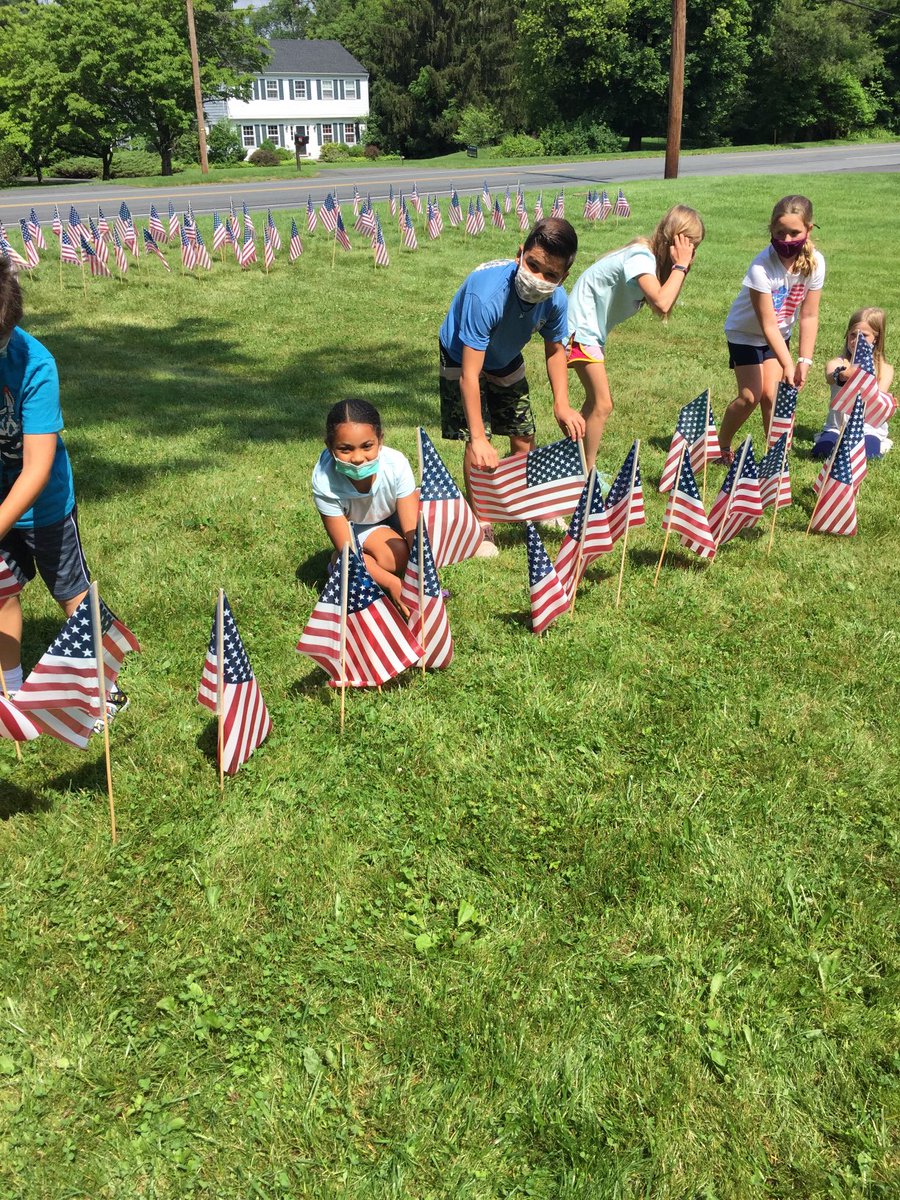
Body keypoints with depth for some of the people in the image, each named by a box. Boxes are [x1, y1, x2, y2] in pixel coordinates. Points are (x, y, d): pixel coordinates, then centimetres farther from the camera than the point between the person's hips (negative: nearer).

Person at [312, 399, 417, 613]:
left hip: (394, 517, 3)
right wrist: (392, 583, -40)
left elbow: (413, 530, -30)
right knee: (395, 556, -31)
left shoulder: (396, 464, -34)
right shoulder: (324, 482, -35)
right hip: (356, 528, -3)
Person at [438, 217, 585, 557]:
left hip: (507, 362, 5)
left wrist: (562, 405, -14)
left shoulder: (555, 299, -25)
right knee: (477, 442, -16)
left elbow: (554, 349, -3)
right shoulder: (486, 293, -43)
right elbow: (470, 374, -42)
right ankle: (481, 523, 2)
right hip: (462, 359, -5)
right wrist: (478, 440, -45)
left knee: (524, 438, 8)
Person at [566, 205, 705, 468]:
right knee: (602, 405, -7)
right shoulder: (641, 257, -23)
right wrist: (681, 266, -25)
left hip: (592, 329, 10)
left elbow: (659, 303, 1)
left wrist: (679, 267, -7)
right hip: (581, 327, -10)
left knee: (595, 402, 16)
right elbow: (661, 303, -37)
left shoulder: (648, 256, 6)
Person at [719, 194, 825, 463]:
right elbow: (768, 324, -30)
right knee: (751, 396, -8)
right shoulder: (761, 267, -33)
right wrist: (787, 364, -33)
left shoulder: (814, 262, -20)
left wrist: (804, 361, -19)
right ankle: (721, 446, 14)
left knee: (771, 394, -6)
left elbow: (809, 316, -13)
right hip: (746, 333, -3)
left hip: (780, 334, 3)